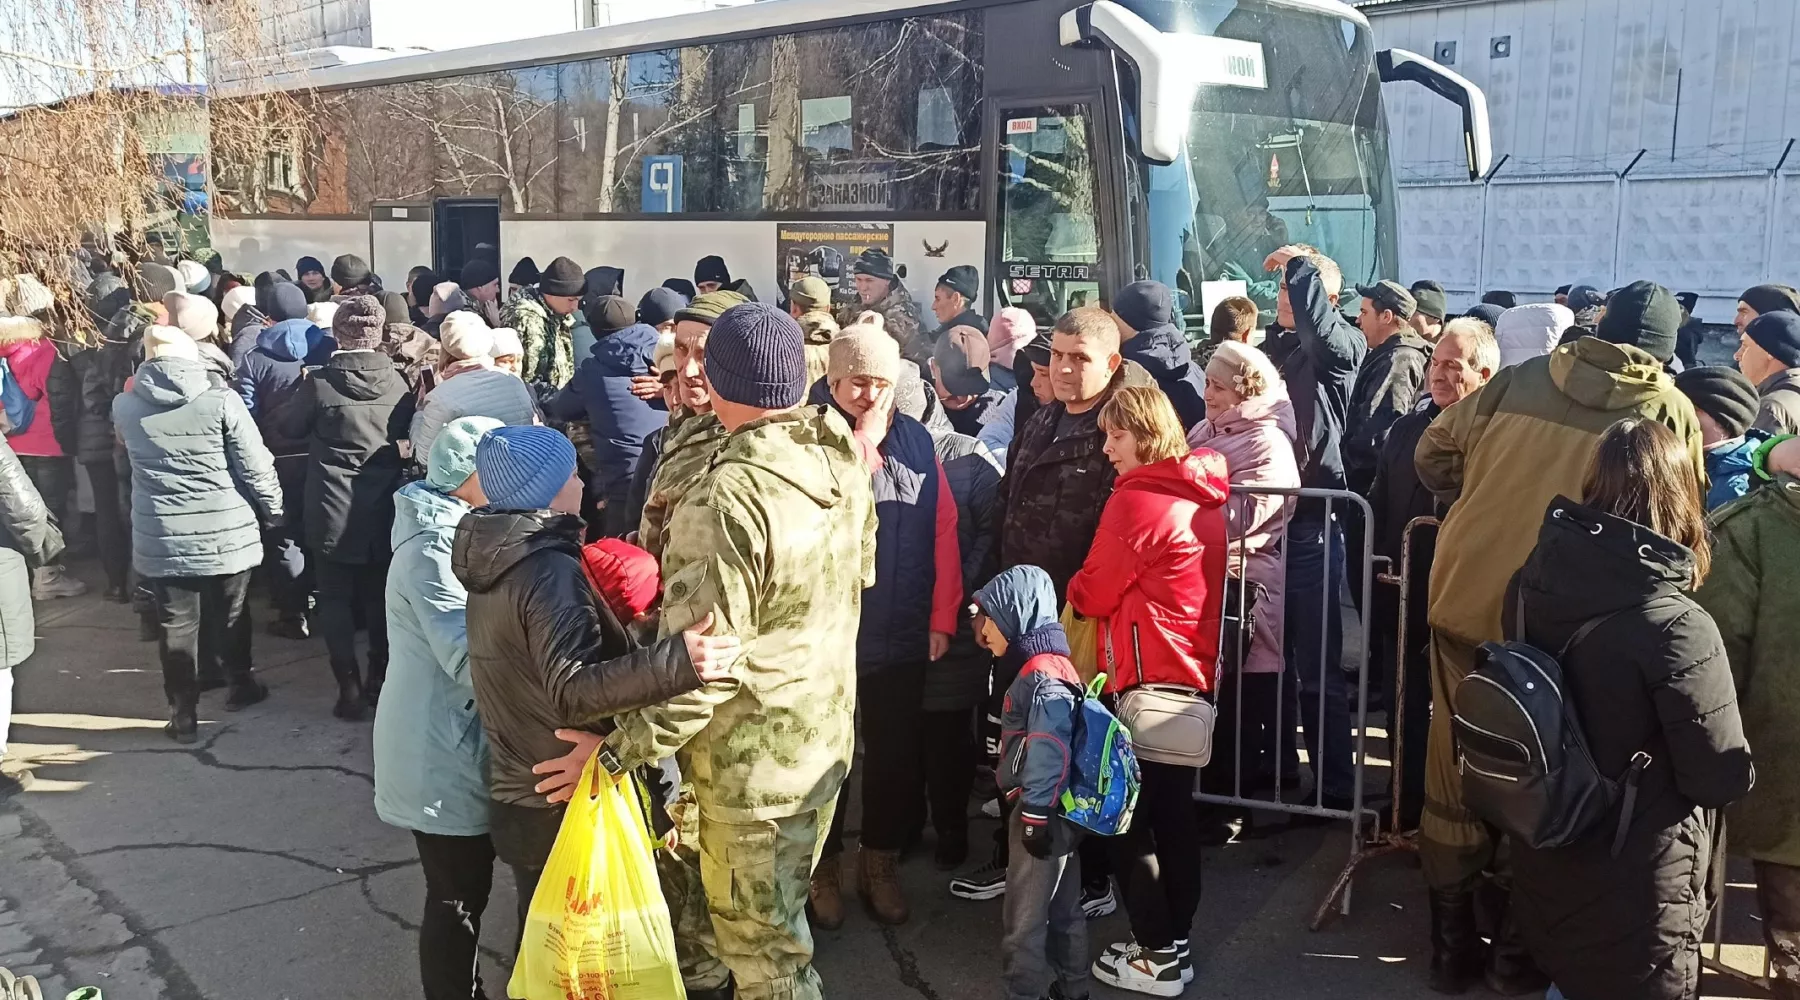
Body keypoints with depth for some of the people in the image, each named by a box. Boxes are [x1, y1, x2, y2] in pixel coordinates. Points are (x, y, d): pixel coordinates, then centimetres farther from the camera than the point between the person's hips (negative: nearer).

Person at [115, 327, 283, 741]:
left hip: (161, 538, 1)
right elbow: (256, 468, -11)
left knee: (177, 625, 10)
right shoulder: (221, 400, -13)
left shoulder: (124, 405, -3)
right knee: (231, 615, 18)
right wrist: (274, 511, 4)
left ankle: (184, 715, 17)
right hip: (226, 532, -1)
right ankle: (240, 684, 36)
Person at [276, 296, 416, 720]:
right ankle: (380, 680, 22)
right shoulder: (397, 383, -6)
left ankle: (351, 690, 5)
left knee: (337, 601, 7)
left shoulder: (320, 383, -14)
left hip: (333, 512, -3)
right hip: (383, 510, 3)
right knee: (379, 597, 16)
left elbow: (288, 426, 2)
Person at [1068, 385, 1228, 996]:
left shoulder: (1136, 498, -14)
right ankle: (1174, 939, 22)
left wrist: (1070, 593, 12)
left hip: (1148, 677, -8)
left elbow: (1094, 593, -8)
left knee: (1127, 813, 0)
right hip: (1195, 673, 8)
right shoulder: (1204, 498, 11)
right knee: (1173, 809, 14)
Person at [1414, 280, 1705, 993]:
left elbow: (1434, 454, 9)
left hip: (1468, 599, 2)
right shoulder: (1672, 413, -2)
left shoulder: (1519, 380, 3)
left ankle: (1450, 938, 25)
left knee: (1455, 771, 14)